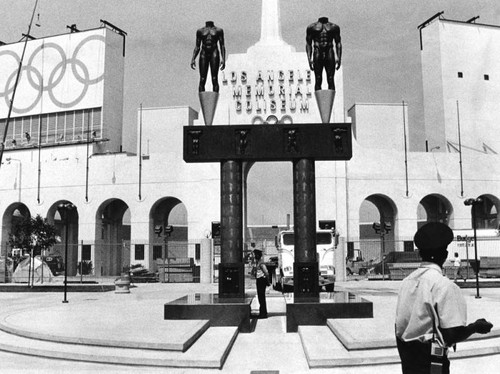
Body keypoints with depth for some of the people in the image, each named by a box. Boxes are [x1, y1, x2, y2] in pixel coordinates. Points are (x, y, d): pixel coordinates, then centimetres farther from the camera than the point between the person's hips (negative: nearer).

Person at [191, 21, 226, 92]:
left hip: (214, 54, -2)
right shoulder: (200, 31, 14)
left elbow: (222, 46, 4)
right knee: (202, 80, -5)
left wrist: (223, 59, -8)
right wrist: (193, 59, 3)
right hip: (204, 54, 2)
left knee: (214, 79, -10)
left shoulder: (218, 30, 9)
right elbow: (197, 47, 15)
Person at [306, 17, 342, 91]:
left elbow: (338, 43, 13)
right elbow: (308, 44, 9)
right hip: (317, 54, -1)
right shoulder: (312, 27, 10)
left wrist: (339, 58, 2)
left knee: (330, 80, -5)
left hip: (329, 54, 1)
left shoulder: (334, 27, 13)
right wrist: (309, 59, -2)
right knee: (318, 81, -5)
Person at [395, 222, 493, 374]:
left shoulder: (407, 281, 3)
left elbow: (400, 325, 8)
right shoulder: (444, 285, -17)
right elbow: (453, 334, -19)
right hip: (430, 359, -7)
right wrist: (476, 326, 0)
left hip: (407, 356, 7)